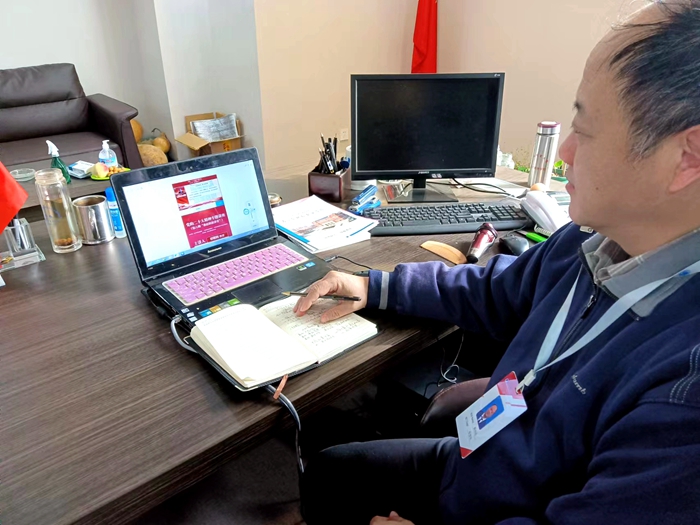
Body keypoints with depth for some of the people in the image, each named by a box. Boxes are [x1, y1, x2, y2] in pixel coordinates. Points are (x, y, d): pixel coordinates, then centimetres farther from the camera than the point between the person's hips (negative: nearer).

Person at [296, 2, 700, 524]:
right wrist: (373, 287, 6)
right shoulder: (593, 240, -10)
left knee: (329, 480, 6)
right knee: (324, 473, 17)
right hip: (470, 461, 6)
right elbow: (495, 293, 6)